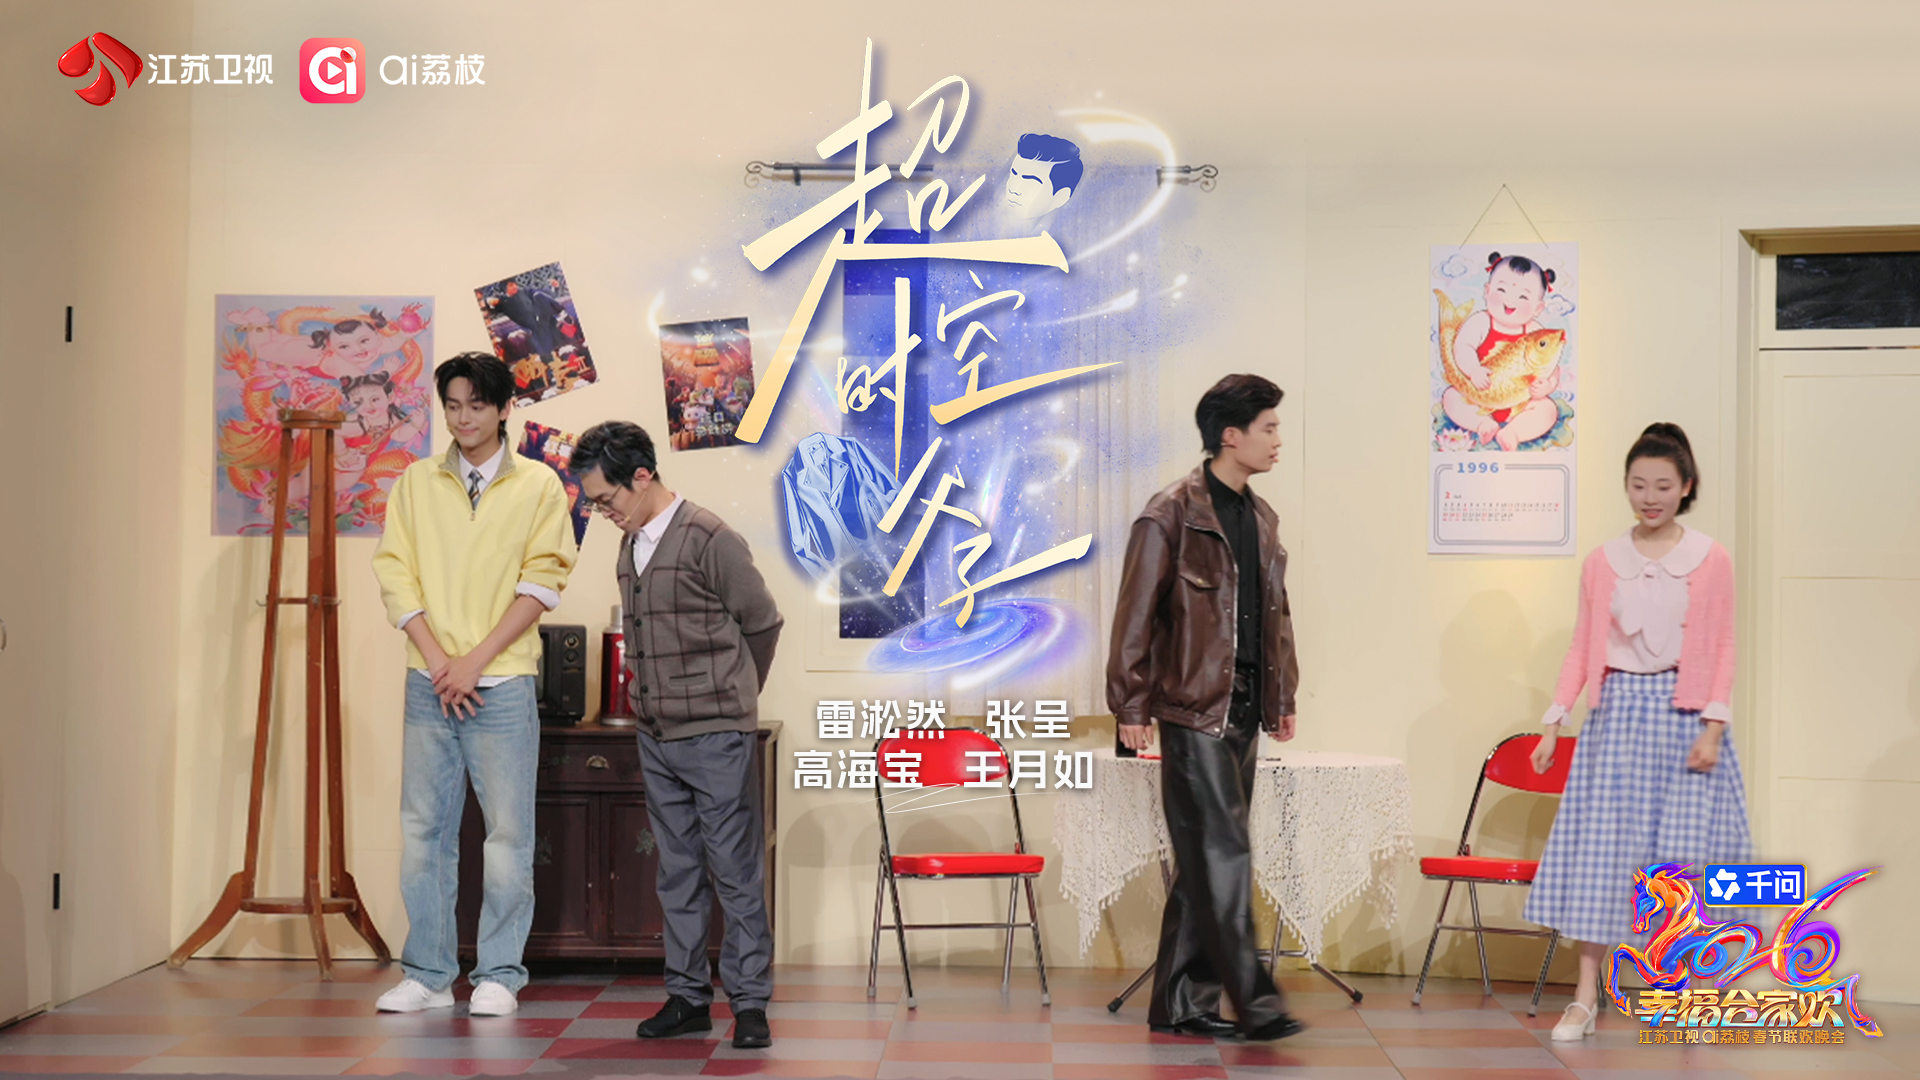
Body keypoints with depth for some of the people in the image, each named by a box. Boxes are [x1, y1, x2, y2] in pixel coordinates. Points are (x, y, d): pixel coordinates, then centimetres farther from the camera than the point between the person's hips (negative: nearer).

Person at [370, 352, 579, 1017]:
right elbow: (395, 575, 4)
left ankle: (499, 976, 8)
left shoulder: (538, 486, 3)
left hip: (502, 685, -2)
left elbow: (541, 583, -3)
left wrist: (475, 661, -10)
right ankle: (428, 975, 13)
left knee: (509, 832, -1)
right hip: (429, 682, 3)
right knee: (423, 829, 5)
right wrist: (439, 662, -7)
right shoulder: (416, 483, 10)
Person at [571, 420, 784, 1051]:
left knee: (736, 871, -1)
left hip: (715, 736, -7)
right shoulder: (630, 548, 10)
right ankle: (688, 997, 18)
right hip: (656, 737, 7)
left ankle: (749, 1002, 4)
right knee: (677, 874, 11)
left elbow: (762, 624, -3)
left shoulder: (709, 540, -11)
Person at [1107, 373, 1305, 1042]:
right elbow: (1135, 617, -10)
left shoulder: (1260, 518, 15)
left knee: (1205, 861, 10)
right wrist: (1131, 706, -11)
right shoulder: (1171, 514, -9)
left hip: (1244, 711, 8)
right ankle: (1253, 1003, -6)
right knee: (1224, 856, -8)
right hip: (1193, 711, -8)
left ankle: (1180, 1004, 17)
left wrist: (1282, 697, 20)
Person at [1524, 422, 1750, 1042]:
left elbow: (1722, 649, 0)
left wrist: (1713, 727, -9)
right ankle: (1585, 998, 4)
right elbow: (1582, 647, 8)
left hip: (1681, 713, -2)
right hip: (1616, 709, 2)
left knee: (1684, 849, -1)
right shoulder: (1603, 561, 6)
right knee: (1599, 845, -1)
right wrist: (1553, 721, 3)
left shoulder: (1710, 560, 1)